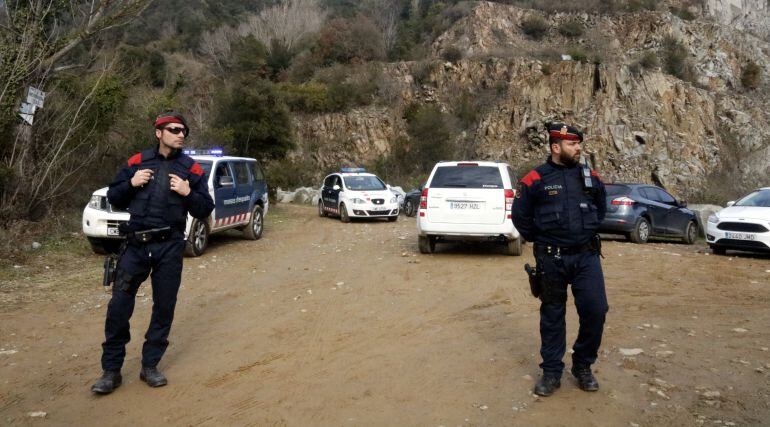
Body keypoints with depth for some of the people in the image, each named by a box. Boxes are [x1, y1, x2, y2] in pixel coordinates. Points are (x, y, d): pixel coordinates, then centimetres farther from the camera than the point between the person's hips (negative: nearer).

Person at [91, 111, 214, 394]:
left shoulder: (191, 168, 4)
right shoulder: (137, 162, 7)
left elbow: (205, 211, 3)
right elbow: (114, 198, 11)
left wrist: (188, 193, -14)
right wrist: (131, 183, -8)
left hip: (170, 247, 0)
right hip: (136, 244, 0)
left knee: (164, 307, 6)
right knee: (119, 306, -3)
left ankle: (150, 365, 21)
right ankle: (111, 370, 10)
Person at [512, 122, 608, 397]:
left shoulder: (590, 177, 6)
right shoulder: (535, 180, -6)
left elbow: (601, 208, 23)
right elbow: (520, 216, 2)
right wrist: (540, 240, 7)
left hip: (587, 256, 3)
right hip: (551, 259, -2)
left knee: (595, 310, -4)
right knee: (552, 315, 8)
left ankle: (583, 366, 18)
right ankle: (551, 371, 21)